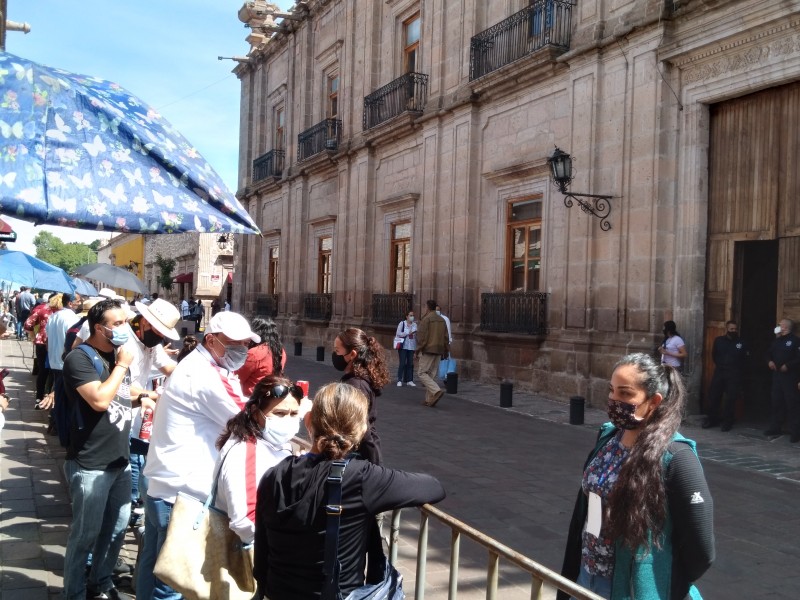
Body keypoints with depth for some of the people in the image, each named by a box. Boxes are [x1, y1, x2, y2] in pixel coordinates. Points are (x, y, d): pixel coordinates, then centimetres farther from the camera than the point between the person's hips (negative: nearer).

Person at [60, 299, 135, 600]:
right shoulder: (80, 358, -14)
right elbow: (100, 400, -28)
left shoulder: (116, 354, 11)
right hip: (91, 466, -8)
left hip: (120, 460, 8)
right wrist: (122, 365, -18)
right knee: (86, 534, 4)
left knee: (116, 528, 17)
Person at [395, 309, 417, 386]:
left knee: (410, 363, 5)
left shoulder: (415, 325, 10)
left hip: (411, 347, 4)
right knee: (402, 363, -6)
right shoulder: (402, 323, 0)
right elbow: (398, 333, -9)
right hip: (403, 346, -4)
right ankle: (399, 380, -1)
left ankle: (409, 380, 11)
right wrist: (408, 333, -14)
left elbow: (416, 335, 13)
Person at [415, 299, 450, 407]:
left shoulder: (426, 319, -11)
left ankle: (437, 391, -19)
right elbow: (445, 337, 14)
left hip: (427, 350, -7)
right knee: (431, 374, 12)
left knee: (421, 373, -3)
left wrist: (418, 351, -8)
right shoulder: (442, 320, 12)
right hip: (438, 351, 7)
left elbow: (422, 337, -14)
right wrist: (445, 352, 19)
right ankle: (430, 399, 10)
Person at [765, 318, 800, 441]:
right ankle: (775, 427, 22)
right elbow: (769, 354, 24)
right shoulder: (776, 341, 15)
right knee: (776, 402, 13)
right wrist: (770, 361, 4)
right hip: (777, 375, 7)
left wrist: (788, 365, -20)